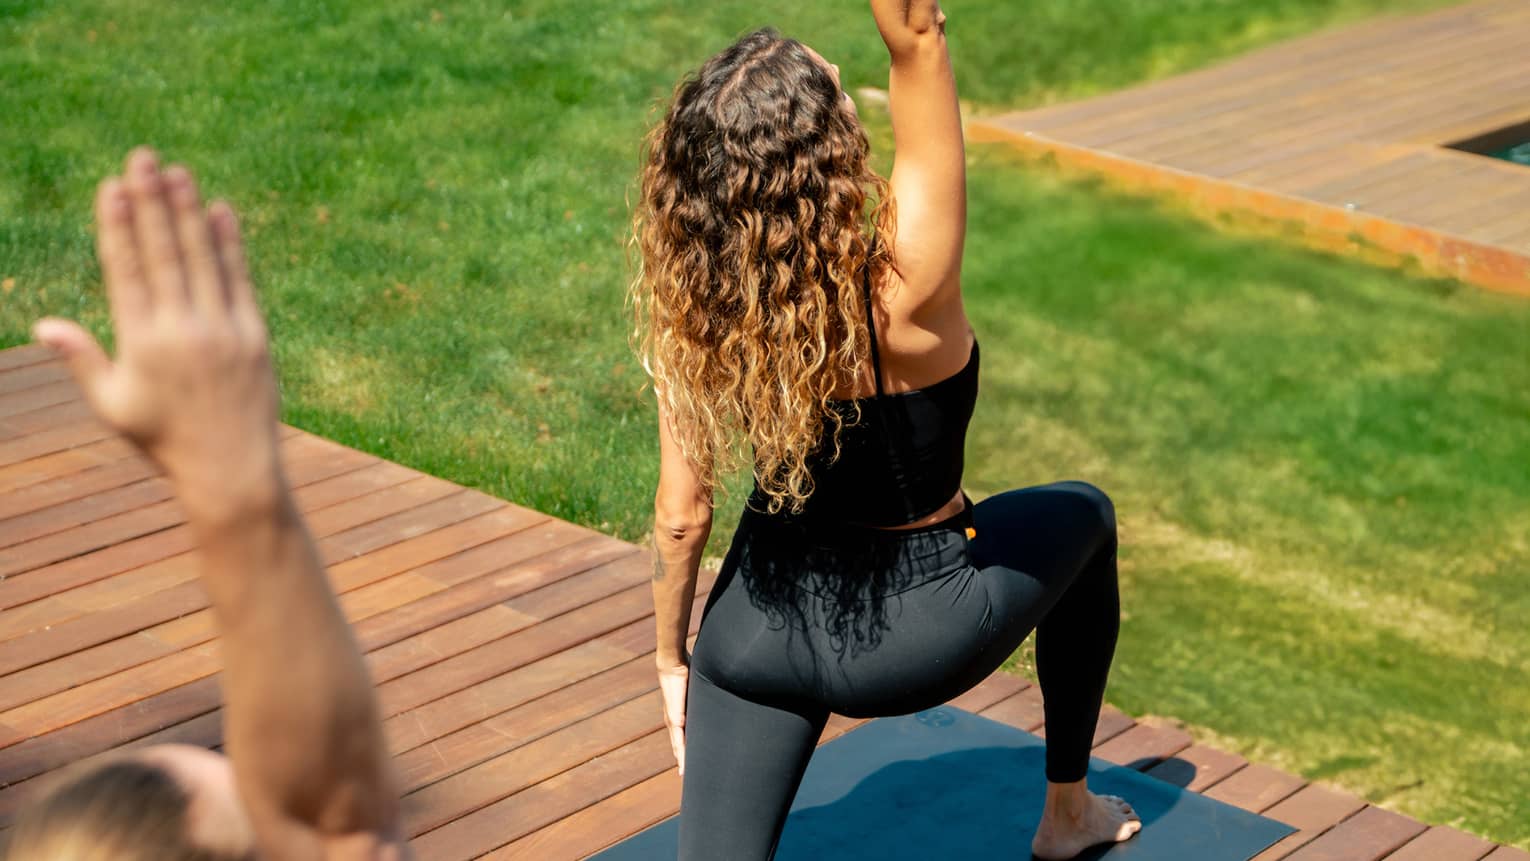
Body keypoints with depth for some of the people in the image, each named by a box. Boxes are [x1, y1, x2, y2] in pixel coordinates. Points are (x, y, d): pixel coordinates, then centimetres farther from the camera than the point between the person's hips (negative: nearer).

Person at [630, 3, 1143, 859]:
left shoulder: (695, 311, -18)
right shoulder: (901, 292, -31)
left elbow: (682, 517, -7)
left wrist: (671, 656, 7)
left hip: (757, 630, 2)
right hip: (915, 635, -2)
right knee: (1085, 515, 27)